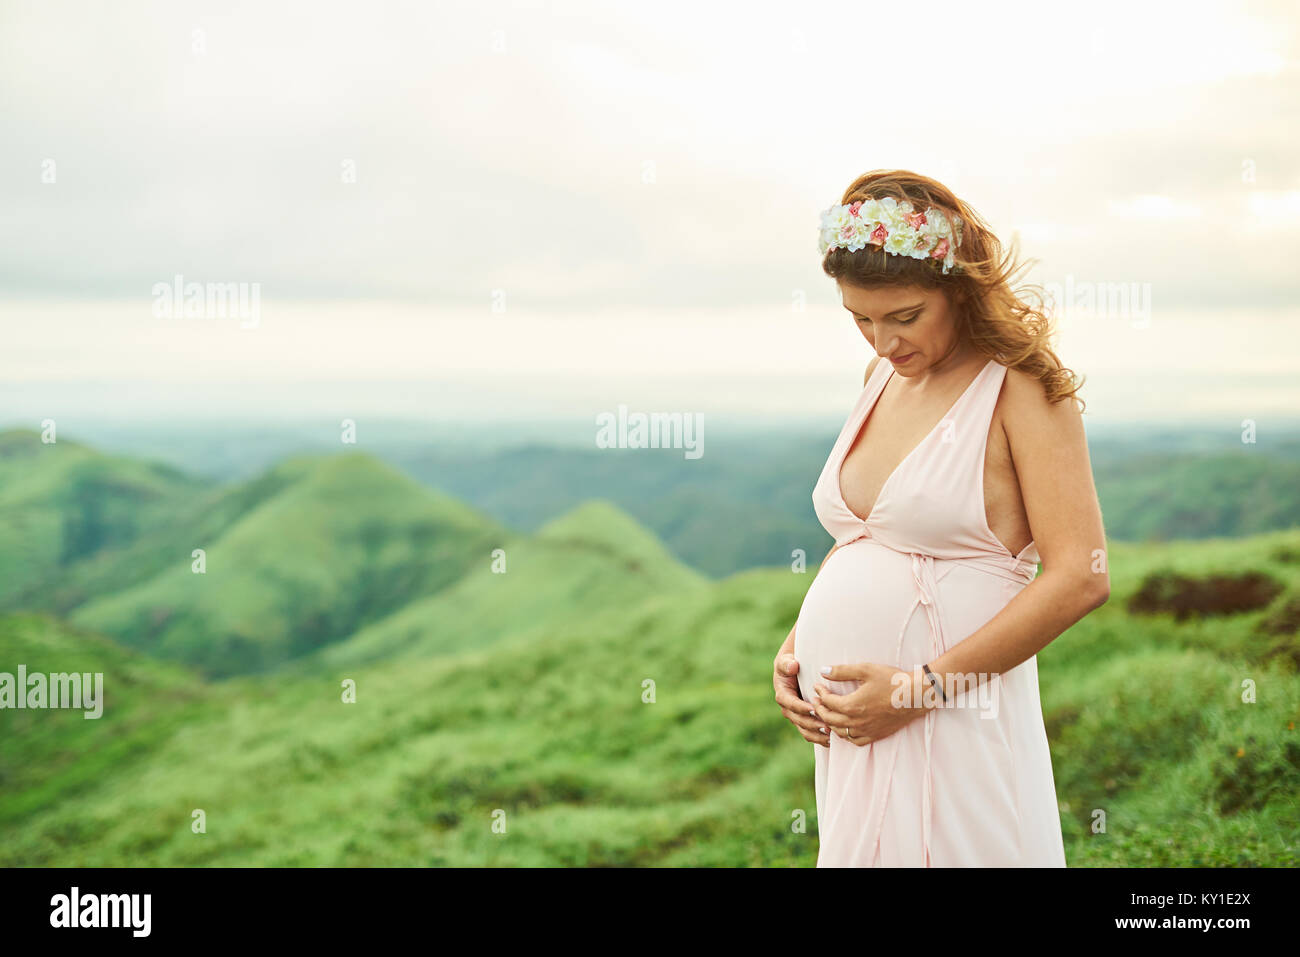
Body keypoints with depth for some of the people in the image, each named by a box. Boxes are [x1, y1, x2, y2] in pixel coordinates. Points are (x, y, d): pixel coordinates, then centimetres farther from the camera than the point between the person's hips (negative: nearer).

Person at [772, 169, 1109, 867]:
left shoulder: (1021, 385, -9)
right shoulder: (882, 376, 12)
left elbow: (1080, 578, -17)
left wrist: (922, 686, -17)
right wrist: (794, 646, 7)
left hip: (950, 728, -6)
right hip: (849, 724, 6)